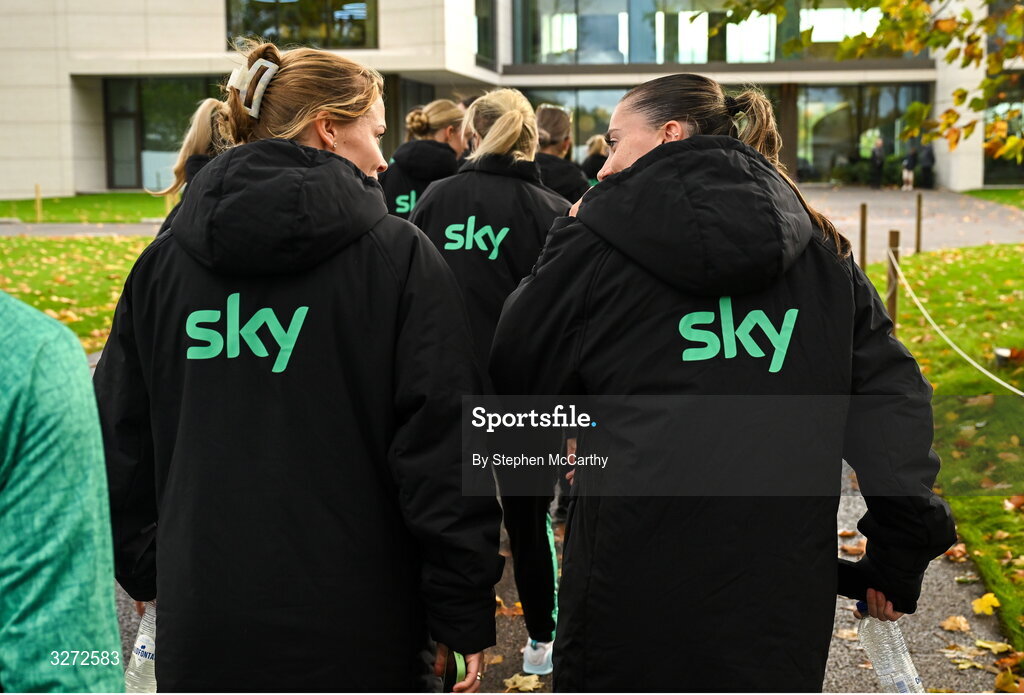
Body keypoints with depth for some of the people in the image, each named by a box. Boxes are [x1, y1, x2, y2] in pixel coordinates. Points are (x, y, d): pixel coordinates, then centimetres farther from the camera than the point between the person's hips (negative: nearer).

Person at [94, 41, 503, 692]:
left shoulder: (164, 260, 3)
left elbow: (119, 438, 8)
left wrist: (148, 574, 19)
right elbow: (443, 447, -12)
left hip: (202, 626, 4)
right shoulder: (400, 257, -10)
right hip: (356, 634, -3)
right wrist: (466, 618, -6)